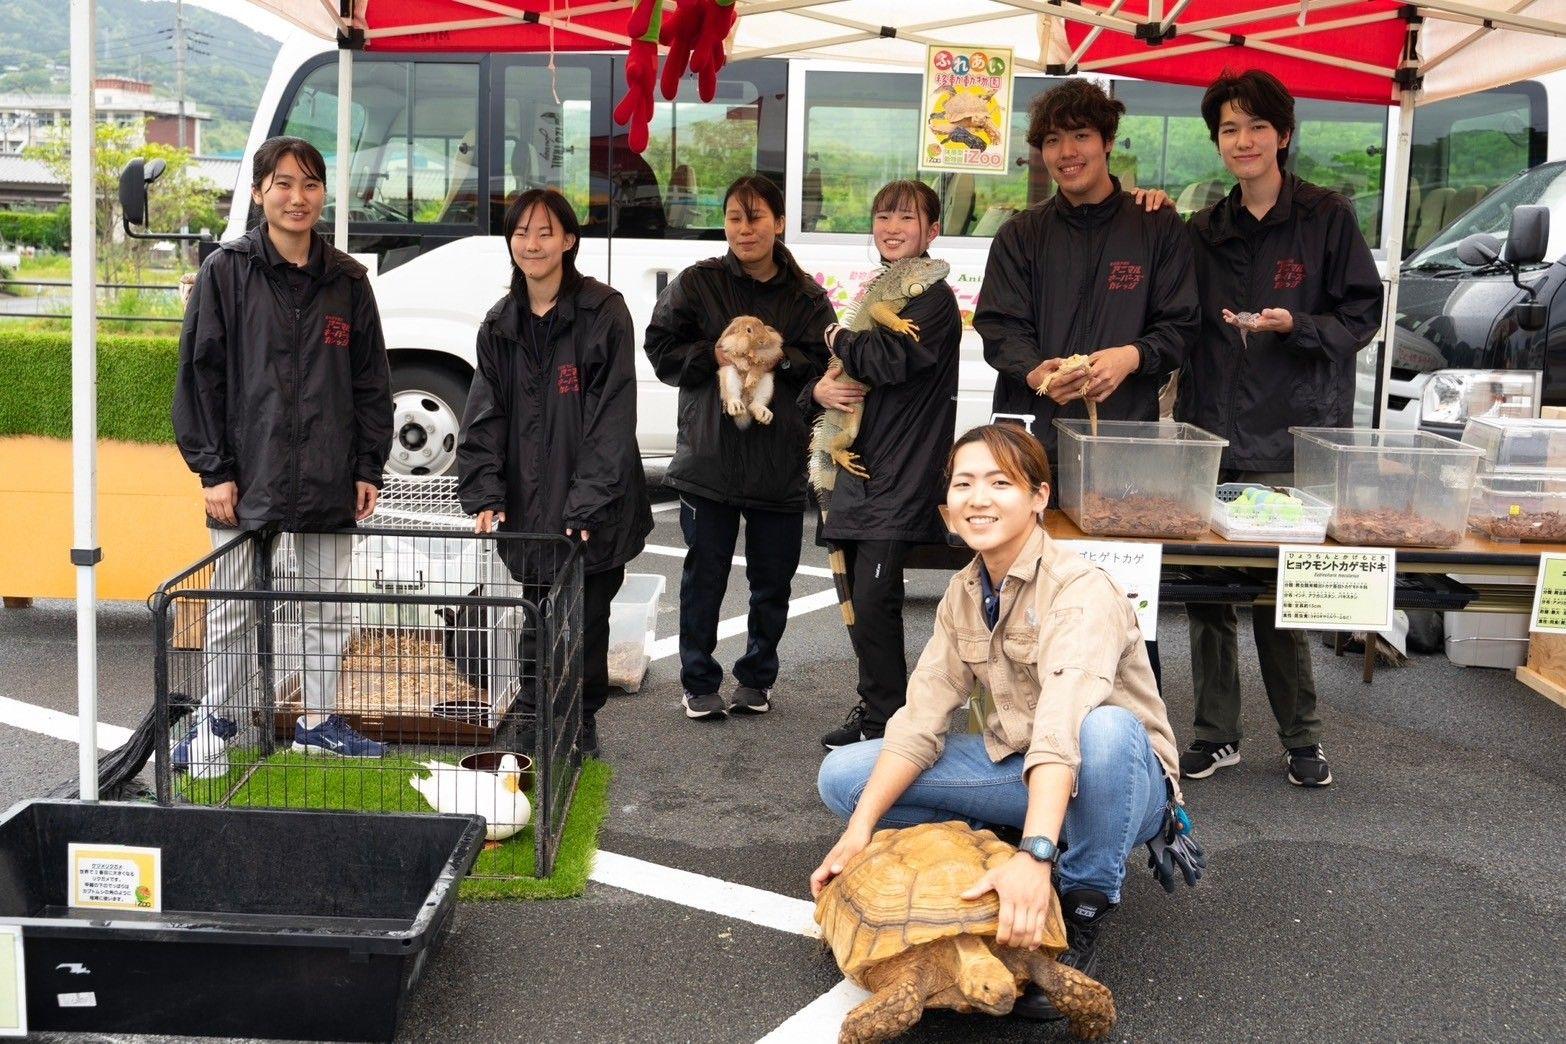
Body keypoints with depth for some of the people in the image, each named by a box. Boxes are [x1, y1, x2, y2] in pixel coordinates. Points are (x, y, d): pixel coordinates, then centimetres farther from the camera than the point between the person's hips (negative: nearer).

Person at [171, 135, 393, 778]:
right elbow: (200, 373, -3)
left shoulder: (347, 280, 7)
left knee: (328, 607, 11)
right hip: (247, 480, -3)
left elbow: (370, 381, 10)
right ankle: (215, 723, 24)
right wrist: (213, 469, -8)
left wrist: (369, 468, 5)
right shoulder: (226, 271, -2)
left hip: (328, 482, 3)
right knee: (233, 609, 7)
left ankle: (317, 720, 26)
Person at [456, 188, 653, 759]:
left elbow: (613, 414, -13)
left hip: (591, 514, -4)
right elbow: (485, 413, 4)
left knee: (585, 621, 7)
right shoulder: (500, 324, 8)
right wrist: (484, 494, -8)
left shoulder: (604, 312, -8)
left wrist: (588, 501, -19)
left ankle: (582, 727, 23)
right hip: (529, 510, 4)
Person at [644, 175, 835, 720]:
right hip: (710, 456, -1)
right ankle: (699, 683, 18)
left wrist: (776, 357, -18)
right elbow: (661, 349, -1)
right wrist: (715, 356, -15)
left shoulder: (806, 297, 5)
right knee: (704, 578, 5)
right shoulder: (697, 283, 2)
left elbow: (823, 365, -2)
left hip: (781, 462, 2)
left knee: (772, 580, 10)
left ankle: (756, 679, 28)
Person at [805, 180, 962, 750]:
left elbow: (892, 359, -24)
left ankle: (885, 722, -1)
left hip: (903, 476, -8)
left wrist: (841, 341, -5)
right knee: (861, 599, 12)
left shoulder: (935, 298, -7)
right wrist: (819, 389, -2)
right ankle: (872, 707, 25)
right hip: (860, 468, 8)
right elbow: (837, 366, 22)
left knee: (873, 600, -11)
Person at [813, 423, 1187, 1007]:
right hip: (1016, 770, 6)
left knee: (1104, 729, -41)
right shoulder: (963, 593, -1)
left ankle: (1085, 913, -17)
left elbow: (1062, 728, -40)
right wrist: (860, 830, -20)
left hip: (1122, 781, -5)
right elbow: (920, 720, -7)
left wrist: (1034, 855, -53)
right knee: (841, 775, -6)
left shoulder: (1080, 590, -24)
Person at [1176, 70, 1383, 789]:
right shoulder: (1206, 231, 14)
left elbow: (1362, 316, -1)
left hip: (1289, 440, -4)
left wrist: (1295, 324, -18)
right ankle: (1216, 735, 18)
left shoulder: (1327, 217, 1)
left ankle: (1302, 737, 15)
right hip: (1209, 433, 4)